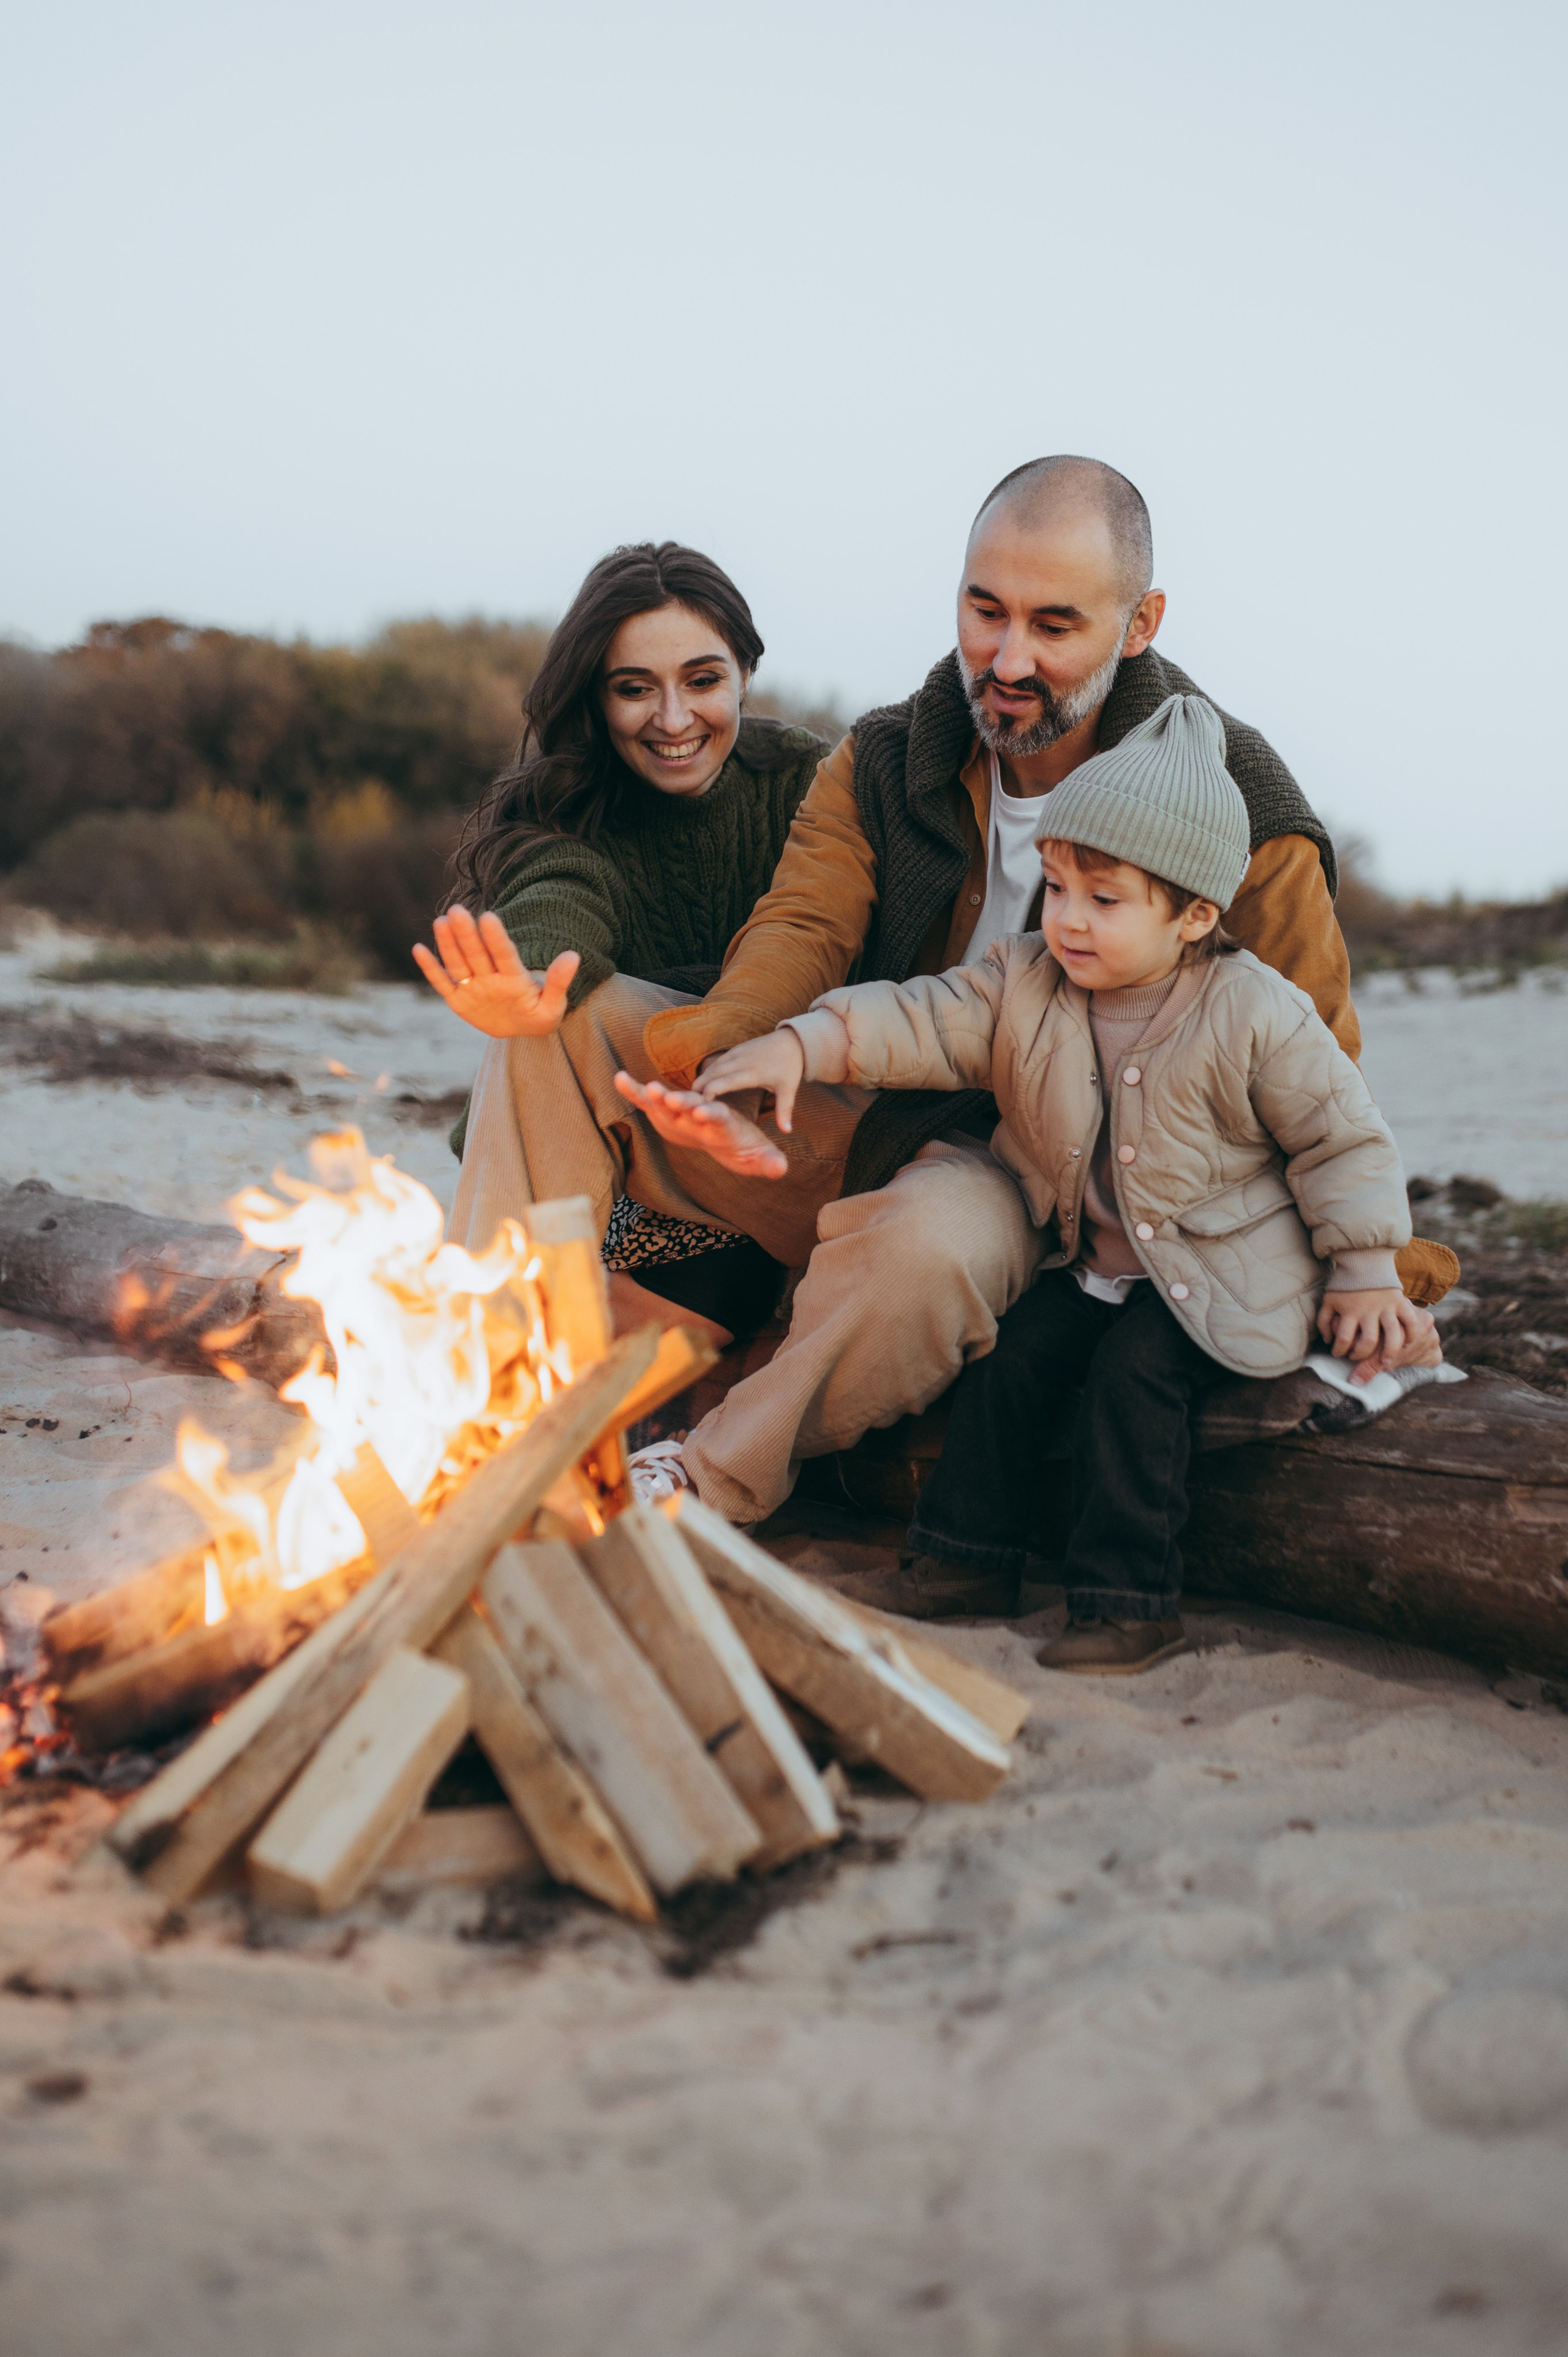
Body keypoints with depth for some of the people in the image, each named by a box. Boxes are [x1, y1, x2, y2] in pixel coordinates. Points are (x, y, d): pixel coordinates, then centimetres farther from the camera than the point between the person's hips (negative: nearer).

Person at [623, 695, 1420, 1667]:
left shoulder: (1257, 1018, -17)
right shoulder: (1025, 984, -5)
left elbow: (1342, 1138, -8)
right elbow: (922, 1023, -16)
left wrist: (1364, 1274, -9)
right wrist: (799, 1044, -32)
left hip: (1223, 1275, -5)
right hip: (1091, 1257, 6)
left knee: (1132, 1373, -24)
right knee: (1011, 1357, -9)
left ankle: (1129, 1600, -15)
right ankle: (973, 1557, 8)